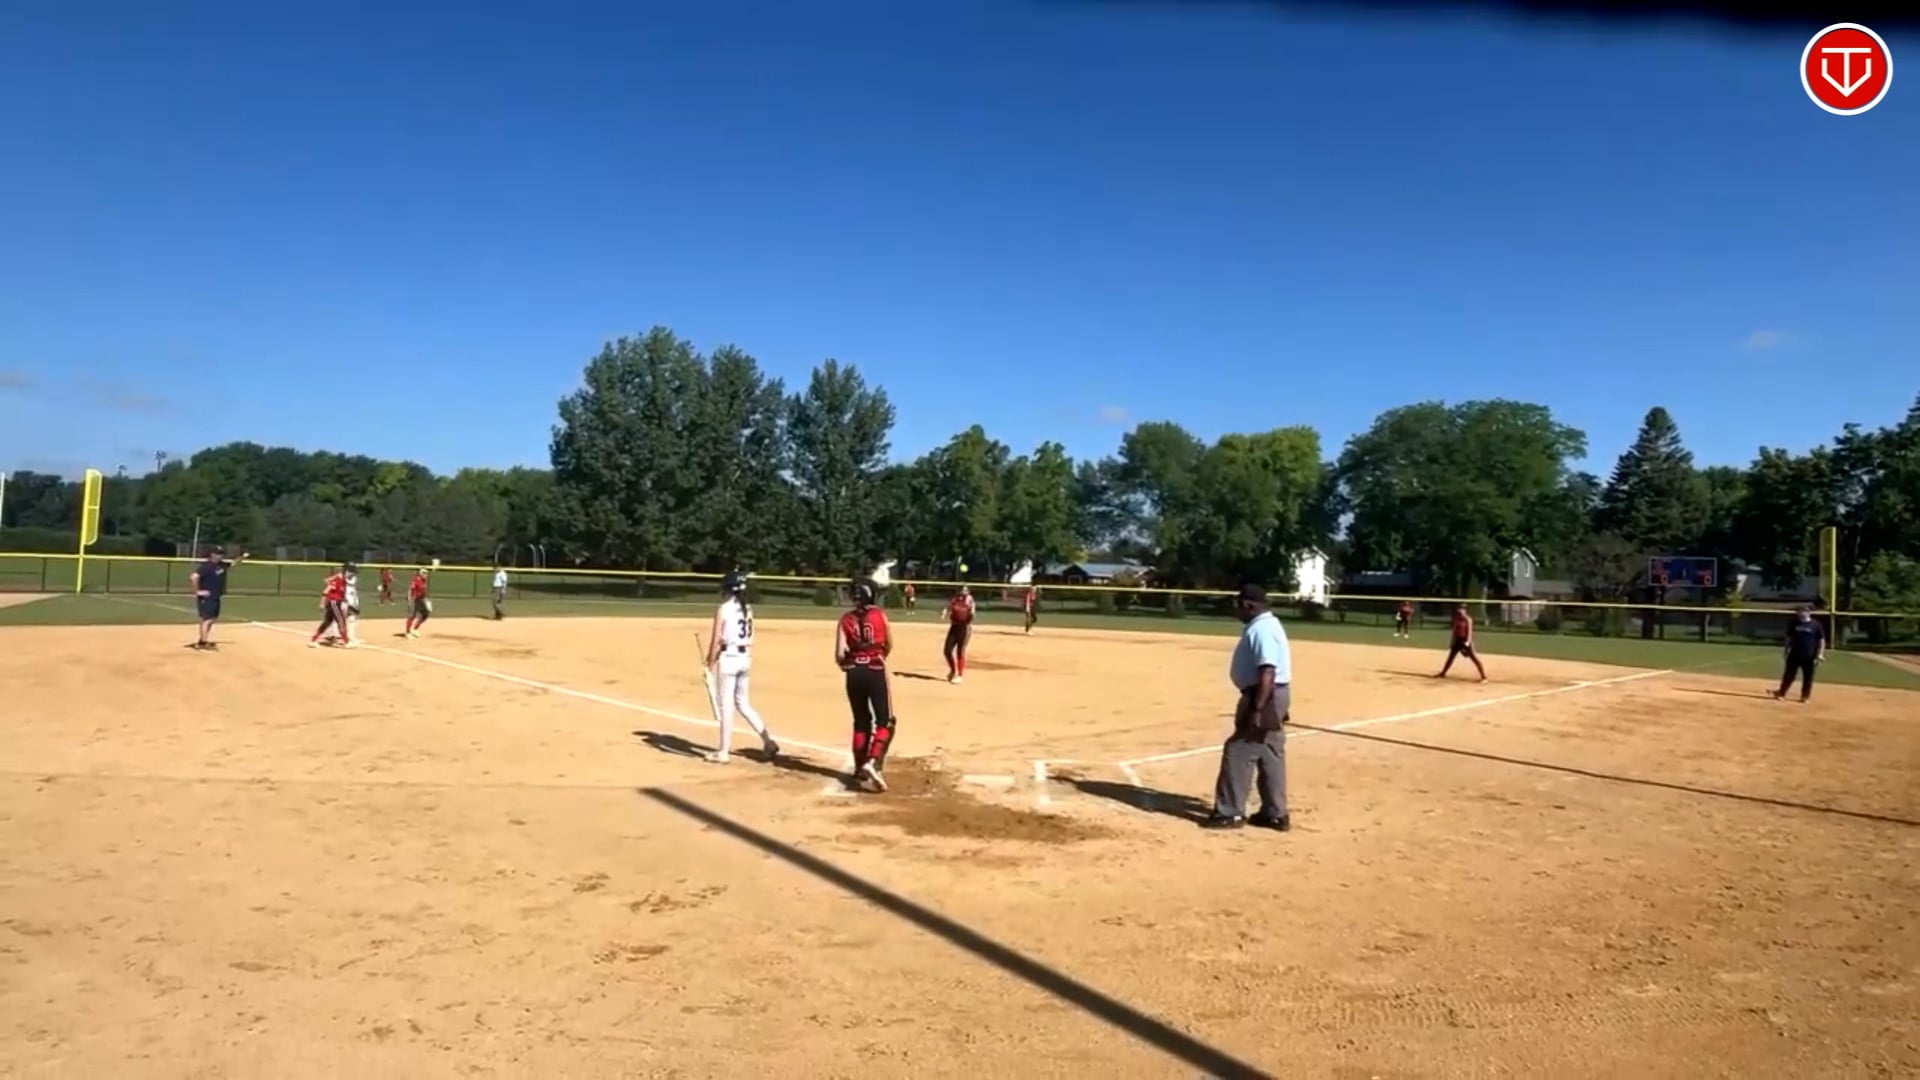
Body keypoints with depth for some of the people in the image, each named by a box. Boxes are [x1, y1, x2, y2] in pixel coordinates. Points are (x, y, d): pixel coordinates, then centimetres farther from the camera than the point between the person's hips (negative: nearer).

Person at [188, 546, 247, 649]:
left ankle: (202, 641, 28)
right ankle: (203, 642, -8)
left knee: (212, 619, 16)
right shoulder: (206, 566, -21)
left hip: (216, 597, 9)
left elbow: (232, 563, 25)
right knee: (207, 619, -10)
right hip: (206, 598, -9)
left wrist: (241, 557, 7)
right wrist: (197, 591, -25)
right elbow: (193, 577, -32)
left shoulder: (222, 564, 6)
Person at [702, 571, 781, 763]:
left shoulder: (723, 609, -11)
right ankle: (768, 740, 11)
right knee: (743, 703, 18)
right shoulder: (747, 609, 9)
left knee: (725, 705, 1)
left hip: (728, 659, -7)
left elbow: (716, 641, -13)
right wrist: (748, 659, 16)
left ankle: (723, 752, 8)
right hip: (744, 658, 7)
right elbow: (750, 638, 10)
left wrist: (710, 665, -7)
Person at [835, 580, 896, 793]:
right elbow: (889, 645, 9)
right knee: (885, 722, 4)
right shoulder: (880, 615, -2)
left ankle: (861, 770, 21)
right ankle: (873, 762, -16)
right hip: (876, 672, -3)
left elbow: (839, 655, -8)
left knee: (861, 722, 17)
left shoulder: (845, 620, 0)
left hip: (854, 673, 3)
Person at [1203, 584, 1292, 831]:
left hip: (1265, 699, -11)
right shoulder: (1264, 626, 13)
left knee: (1238, 751, -5)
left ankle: (1231, 813, 2)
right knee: (1270, 756, 14)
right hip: (1272, 697, 11)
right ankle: (1275, 813, 21)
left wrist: (1256, 710, -28)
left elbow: (1267, 673, -27)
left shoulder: (1261, 630, -20)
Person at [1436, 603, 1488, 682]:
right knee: (1451, 657, 15)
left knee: (1474, 658, -10)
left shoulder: (1467, 619, -11)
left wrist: (1468, 641, -25)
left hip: (1465, 640, -7)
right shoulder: (1456, 619, 9)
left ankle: (1484, 677, -9)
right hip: (1458, 640, 7)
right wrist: (1452, 641, 17)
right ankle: (1443, 673, 27)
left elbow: (1469, 631, -15)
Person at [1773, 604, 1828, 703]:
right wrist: (1786, 651, 10)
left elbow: (1822, 640, -3)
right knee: (1789, 675, 6)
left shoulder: (1816, 625, -5)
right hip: (1794, 655, 2)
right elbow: (1789, 638, 12)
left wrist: (1820, 655, -9)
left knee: (1808, 677, 5)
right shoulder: (1794, 623, 4)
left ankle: (1805, 697, 14)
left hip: (1809, 657, -2)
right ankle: (1781, 693, 13)